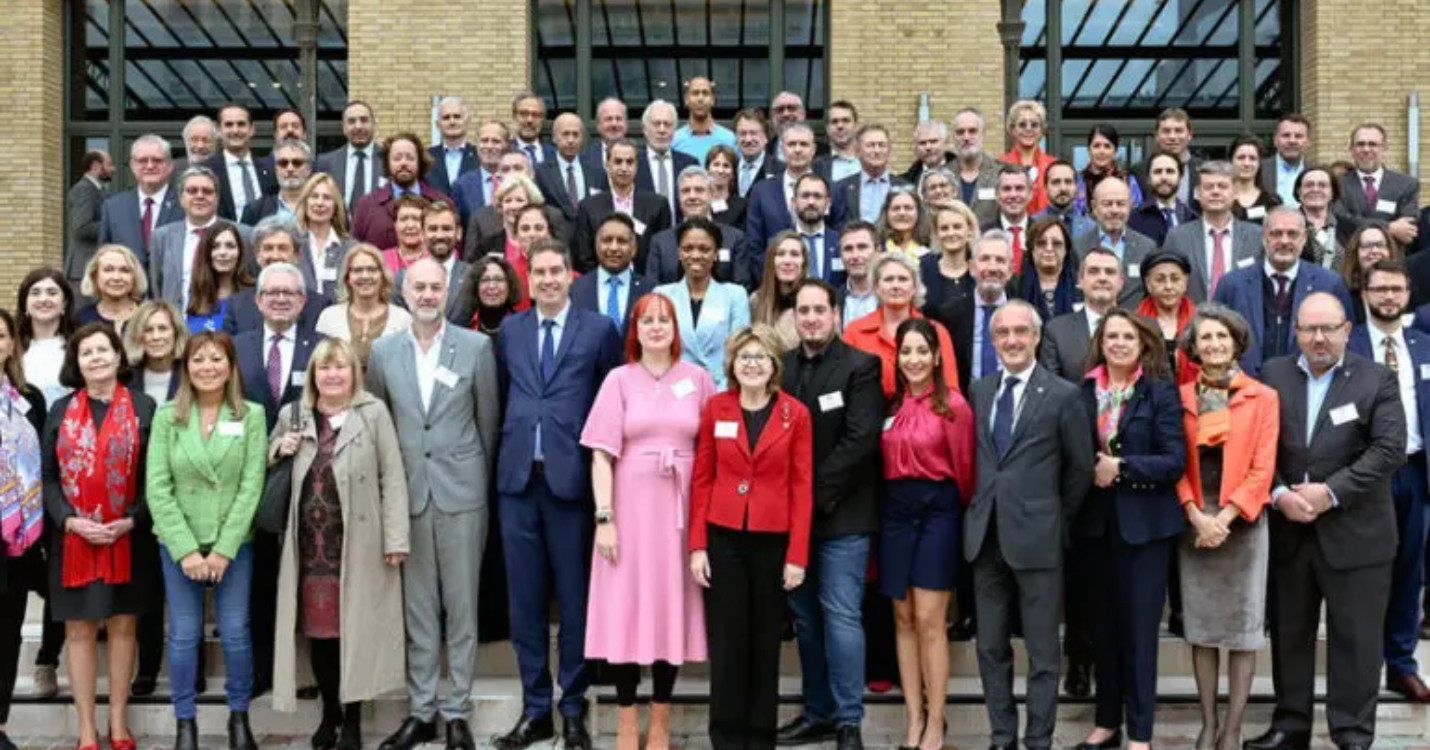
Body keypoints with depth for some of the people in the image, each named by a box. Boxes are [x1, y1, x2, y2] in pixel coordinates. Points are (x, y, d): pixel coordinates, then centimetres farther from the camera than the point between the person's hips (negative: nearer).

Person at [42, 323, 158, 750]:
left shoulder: (143, 408, 1)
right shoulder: (61, 411, 6)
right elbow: (48, 477, 4)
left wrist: (132, 520, -14)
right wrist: (70, 521, -12)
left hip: (128, 539, -1)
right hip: (73, 539, 1)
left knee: (123, 626, 7)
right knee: (79, 630, 4)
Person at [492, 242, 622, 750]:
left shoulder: (599, 329, 2)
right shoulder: (510, 329, 13)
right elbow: (502, 393, 17)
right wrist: (506, 448, 7)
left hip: (571, 477, -3)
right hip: (518, 478, 3)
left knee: (574, 598, 4)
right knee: (525, 599, 7)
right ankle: (535, 709, 17)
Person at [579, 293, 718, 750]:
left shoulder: (697, 379, 5)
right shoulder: (619, 380, 1)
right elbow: (602, 455, -3)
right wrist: (604, 518, -10)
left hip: (680, 509, 1)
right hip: (631, 506, -1)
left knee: (673, 605, 6)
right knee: (627, 605, 1)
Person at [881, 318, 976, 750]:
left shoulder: (953, 405, -8)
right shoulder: (889, 405, 7)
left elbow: (963, 467, -4)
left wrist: (958, 510, 5)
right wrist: (894, 496, 7)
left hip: (937, 509, -5)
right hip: (895, 509, 5)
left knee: (929, 620, -6)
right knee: (903, 618, 7)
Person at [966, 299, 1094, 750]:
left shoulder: (1062, 395, -5)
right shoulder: (979, 390, 9)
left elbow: (1080, 467, 1)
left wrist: (1057, 517, 5)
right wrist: (979, 507, 9)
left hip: (1036, 536, -4)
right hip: (985, 534, 5)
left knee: (1042, 651, 4)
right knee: (991, 647, 11)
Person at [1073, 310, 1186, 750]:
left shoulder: (1161, 391, -6)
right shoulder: (1085, 391, 4)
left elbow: (1175, 461, -12)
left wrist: (1121, 467, -17)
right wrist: (1090, 471, -9)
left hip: (1144, 521, -4)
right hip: (1097, 520, 4)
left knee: (1139, 626, 1)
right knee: (1103, 623, 11)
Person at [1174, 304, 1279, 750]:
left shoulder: (1263, 398, -1)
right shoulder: (1180, 398, 5)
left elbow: (1262, 469, -6)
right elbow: (1177, 464, 3)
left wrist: (1223, 518, -14)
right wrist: (1196, 515, -11)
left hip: (1242, 521, -2)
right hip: (1194, 522, 2)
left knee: (1243, 626, 1)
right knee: (1200, 625, 7)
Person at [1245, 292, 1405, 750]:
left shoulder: (1378, 381, -1)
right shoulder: (1273, 376, 6)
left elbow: (1390, 450, -11)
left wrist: (1331, 492, -18)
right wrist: (1278, 494, -13)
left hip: (1356, 534, -3)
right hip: (1288, 530, 3)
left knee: (1356, 639, 3)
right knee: (1289, 634, 12)